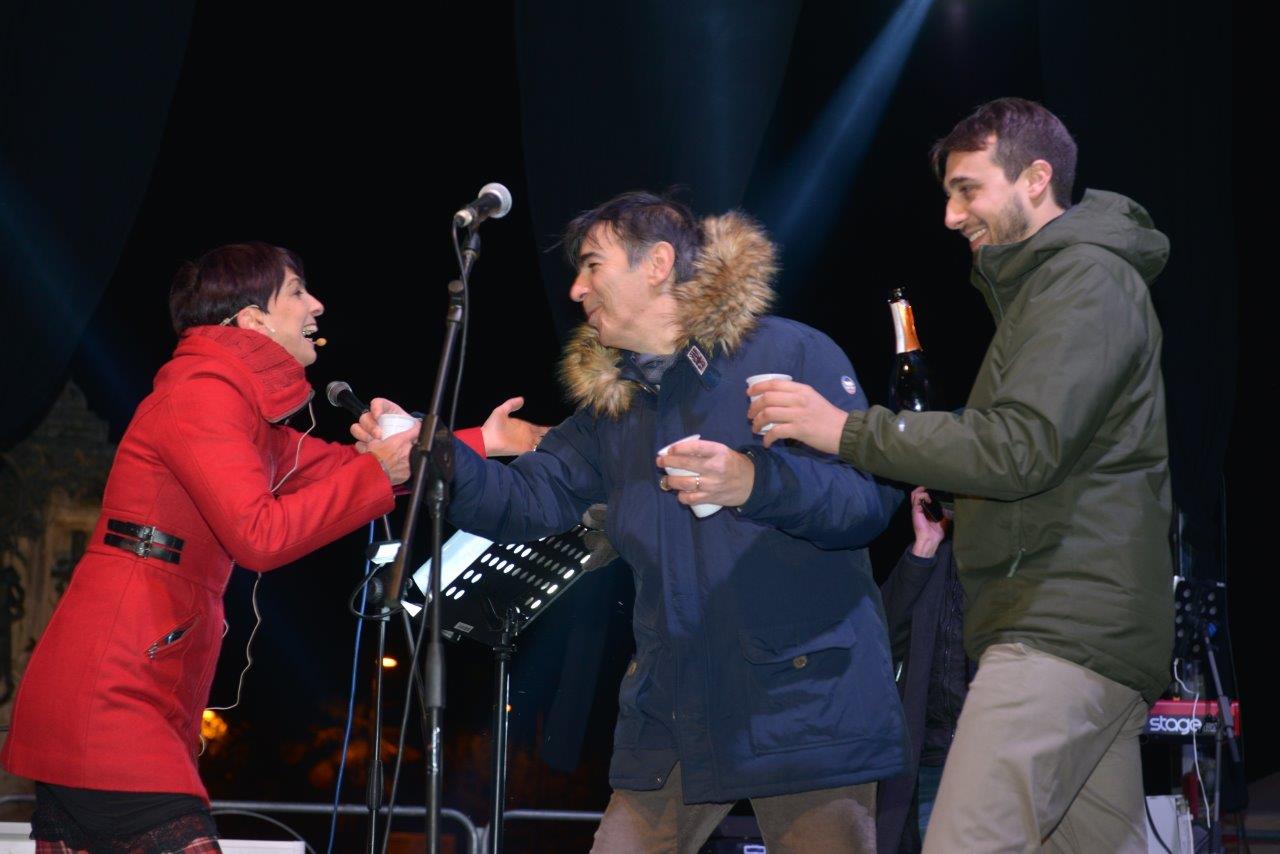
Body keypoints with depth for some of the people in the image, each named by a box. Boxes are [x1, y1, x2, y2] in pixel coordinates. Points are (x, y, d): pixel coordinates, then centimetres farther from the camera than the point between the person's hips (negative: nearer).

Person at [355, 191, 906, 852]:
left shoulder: (793, 353, -3)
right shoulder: (612, 401, 18)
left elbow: (874, 494, -12)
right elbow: (531, 498, 10)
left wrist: (756, 481, -28)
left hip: (807, 714, -6)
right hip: (673, 718, 6)